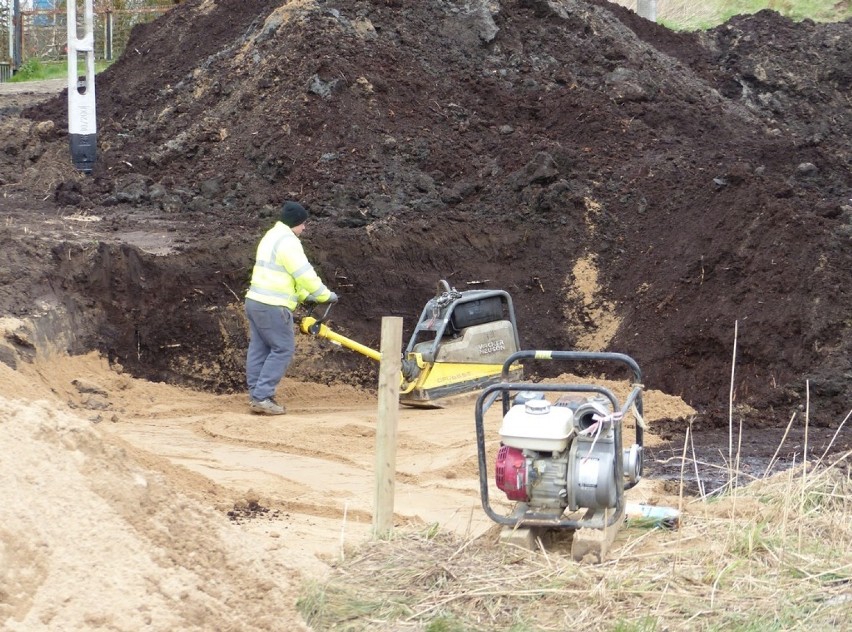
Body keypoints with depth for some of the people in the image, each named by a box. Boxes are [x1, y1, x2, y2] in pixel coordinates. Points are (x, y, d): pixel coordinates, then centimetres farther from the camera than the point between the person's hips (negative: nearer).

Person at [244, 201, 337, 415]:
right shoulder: (287, 241, -14)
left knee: (259, 349, 10)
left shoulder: (272, 236, 18)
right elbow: (305, 274, -16)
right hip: (272, 306, -10)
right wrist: (326, 295, -4)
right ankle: (262, 397, -9)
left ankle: (256, 395, 11)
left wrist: (303, 295, 22)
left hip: (255, 301, 10)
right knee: (283, 349, -5)